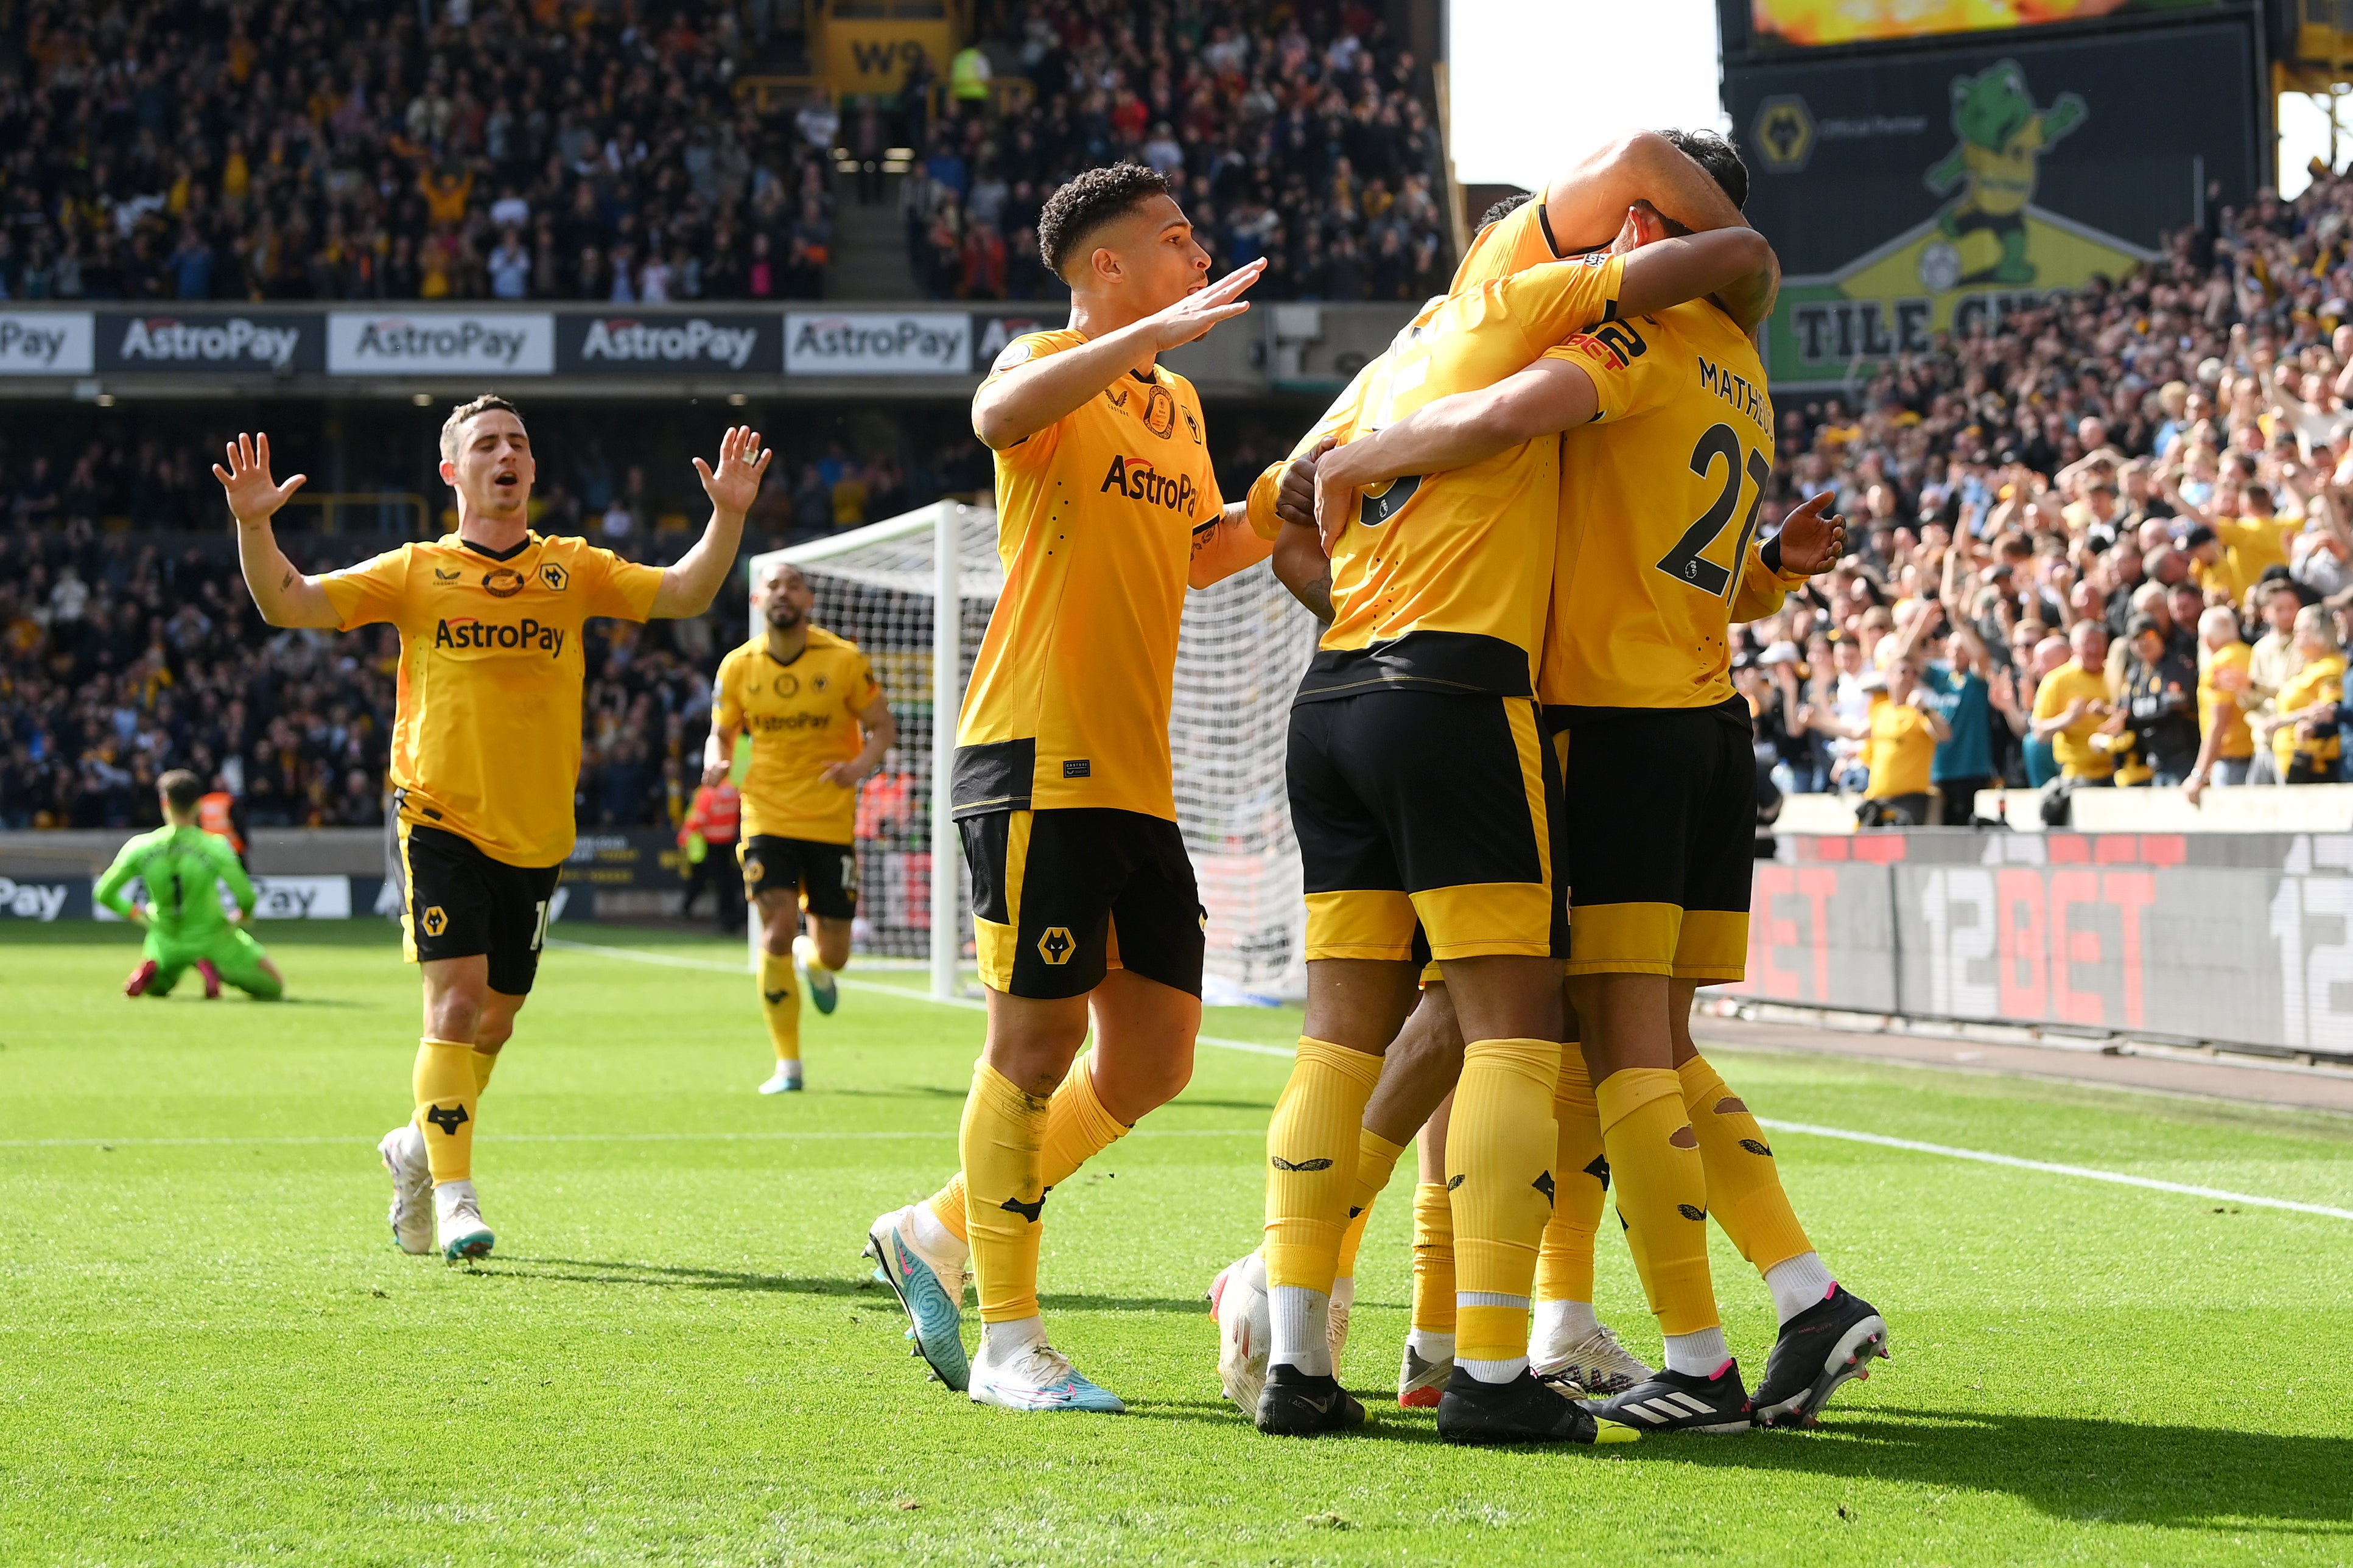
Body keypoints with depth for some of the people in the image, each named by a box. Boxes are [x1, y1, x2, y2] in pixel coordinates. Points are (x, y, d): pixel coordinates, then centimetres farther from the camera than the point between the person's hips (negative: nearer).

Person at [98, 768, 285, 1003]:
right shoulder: (215, 847, -19)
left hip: (167, 945, 3)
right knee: (273, 988, 10)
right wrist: (243, 915, 3)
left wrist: (135, 914, 14)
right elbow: (246, 897, -21)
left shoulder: (140, 847, -10)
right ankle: (216, 969, -17)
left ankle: (149, 969, -4)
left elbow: (104, 894, -4)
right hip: (212, 938, -3)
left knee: (155, 989, 35)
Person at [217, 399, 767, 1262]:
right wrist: (255, 524, -19)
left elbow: (684, 593, -1)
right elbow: (290, 604, -2)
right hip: (442, 820, -3)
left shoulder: (572, 569, 8)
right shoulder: (416, 571, 3)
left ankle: (420, 1144, 36)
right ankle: (453, 1193, -11)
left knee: (495, 1018, 11)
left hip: (536, 834, 3)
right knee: (456, 998, -16)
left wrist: (728, 515, -15)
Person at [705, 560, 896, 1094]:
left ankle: (812, 961, 45)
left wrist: (862, 766, -19)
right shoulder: (738, 667, 0)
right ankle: (787, 1064, -5)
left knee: (832, 954, 4)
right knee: (777, 933, -17)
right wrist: (716, 760, -13)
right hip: (768, 819, 0)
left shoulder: (843, 660, -5)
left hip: (832, 822, 0)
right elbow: (721, 733, 11)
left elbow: (883, 726, 2)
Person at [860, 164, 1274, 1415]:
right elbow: (999, 418, -29)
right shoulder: (1049, 365, -4)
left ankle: (940, 1235, 22)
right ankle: (1005, 1341, 1)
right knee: (1037, 1041, -6)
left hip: (1139, 774, 8)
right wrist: (1152, 333, -34)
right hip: (1040, 754, -8)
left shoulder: (1176, 401, 20)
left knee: (1154, 1057, 8)